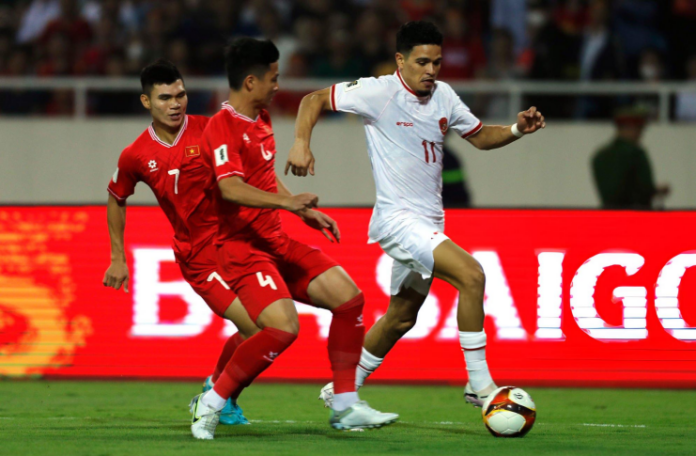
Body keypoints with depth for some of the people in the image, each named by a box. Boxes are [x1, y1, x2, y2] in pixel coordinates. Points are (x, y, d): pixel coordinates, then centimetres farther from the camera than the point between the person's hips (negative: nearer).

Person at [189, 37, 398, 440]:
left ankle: (345, 408, 10)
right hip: (244, 249, -10)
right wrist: (285, 202, -43)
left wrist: (305, 212, 27)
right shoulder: (223, 127, -17)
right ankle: (210, 404, -13)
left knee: (349, 297, 4)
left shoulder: (262, 119, 13)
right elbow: (230, 188, -32)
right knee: (283, 328, -27)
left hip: (277, 242, 10)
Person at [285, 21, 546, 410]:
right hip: (398, 218, -8)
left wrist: (517, 130, -1)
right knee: (471, 275, -23)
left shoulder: (443, 96, 6)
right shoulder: (379, 93, -12)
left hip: (429, 223, 8)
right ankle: (480, 385, -17)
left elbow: (480, 137, 17)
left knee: (402, 316, 17)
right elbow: (315, 100, -5)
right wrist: (302, 142, -20)